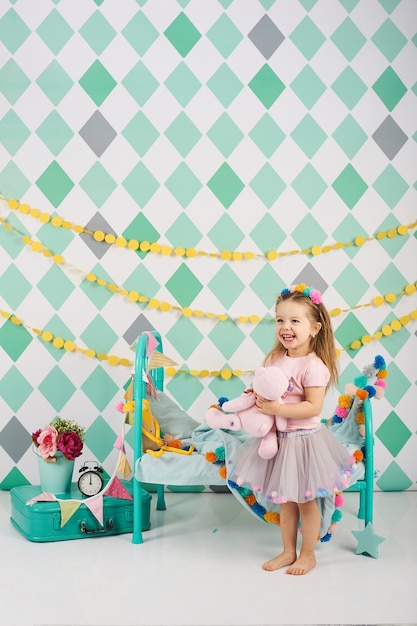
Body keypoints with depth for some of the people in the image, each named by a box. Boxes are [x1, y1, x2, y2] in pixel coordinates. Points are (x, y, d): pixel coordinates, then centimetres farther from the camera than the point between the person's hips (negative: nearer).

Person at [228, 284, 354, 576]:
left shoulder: (313, 365, -20)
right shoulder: (275, 358, 2)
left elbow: (313, 407, -25)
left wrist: (277, 409, -30)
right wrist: (257, 397, -7)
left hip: (303, 439, -7)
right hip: (278, 438, 7)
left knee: (305, 500, 9)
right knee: (285, 499, 18)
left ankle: (308, 554, 27)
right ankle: (289, 551, 32)